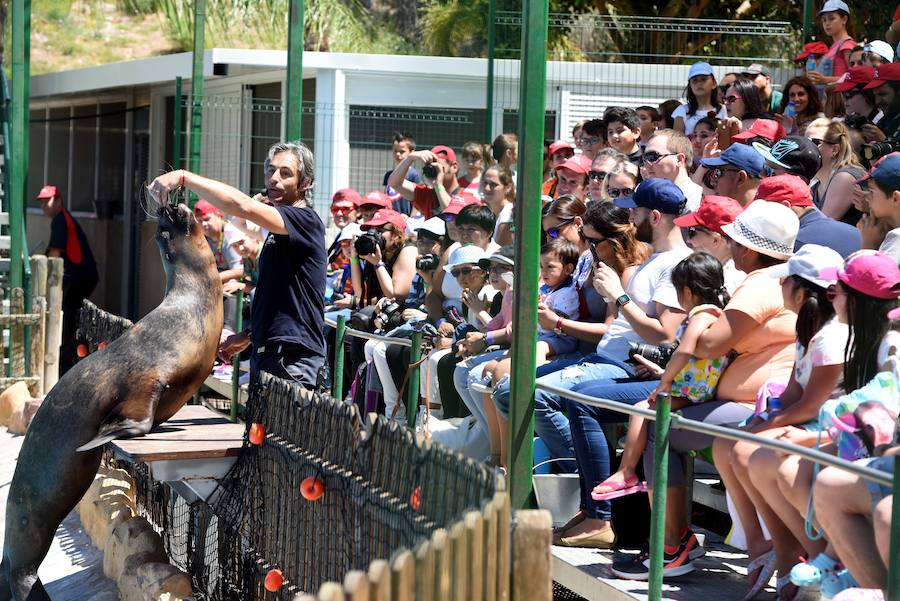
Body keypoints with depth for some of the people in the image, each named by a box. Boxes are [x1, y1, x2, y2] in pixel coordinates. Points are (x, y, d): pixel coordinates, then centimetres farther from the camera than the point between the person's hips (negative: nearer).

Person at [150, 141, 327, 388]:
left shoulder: (306, 221, -11)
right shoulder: (279, 232, 22)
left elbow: (241, 205, -25)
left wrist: (183, 177, -25)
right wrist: (249, 336, 21)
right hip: (266, 355, 10)